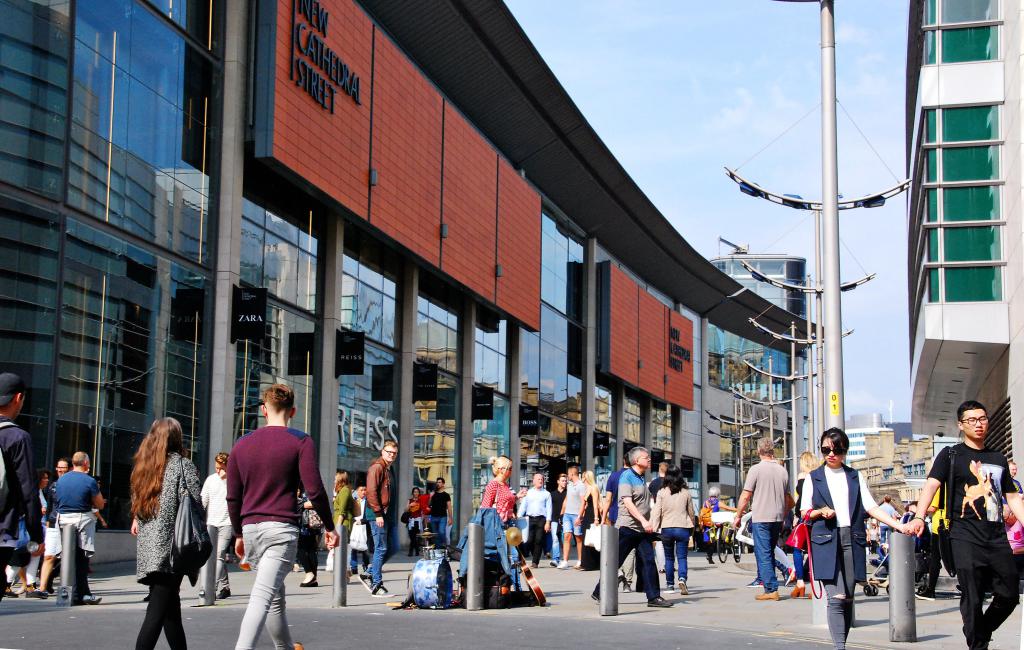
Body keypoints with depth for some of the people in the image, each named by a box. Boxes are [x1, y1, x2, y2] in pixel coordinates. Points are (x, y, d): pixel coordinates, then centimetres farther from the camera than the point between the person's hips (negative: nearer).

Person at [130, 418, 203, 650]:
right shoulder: (183, 465, -5)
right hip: (171, 546, -6)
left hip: (147, 548, 6)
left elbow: (136, 504, 12)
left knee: (171, 608, 15)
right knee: (158, 612, -8)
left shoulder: (142, 466, 11)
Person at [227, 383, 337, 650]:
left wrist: (239, 534, 24)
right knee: (263, 595, -14)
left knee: (275, 596, 19)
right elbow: (314, 490, -8)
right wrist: (329, 527, 3)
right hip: (281, 528, -5)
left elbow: (233, 497, 14)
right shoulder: (301, 442, -2)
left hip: (250, 528, 5)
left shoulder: (242, 444, 11)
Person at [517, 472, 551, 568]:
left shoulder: (546, 494, 8)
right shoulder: (528, 493, 13)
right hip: (530, 519, 1)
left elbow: (549, 509, 3)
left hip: (541, 519, -1)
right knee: (529, 541, -5)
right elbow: (523, 506, 11)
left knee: (538, 541, -5)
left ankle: (535, 562, 1)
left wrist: (548, 522, -7)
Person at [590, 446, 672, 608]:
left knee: (648, 561, -2)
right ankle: (599, 593, 12)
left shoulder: (641, 478, 16)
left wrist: (648, 523, 19)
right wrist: (643, 521, -27)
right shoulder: (627, 476, -10)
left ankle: (654, 597, -2)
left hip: (642, 528, 8)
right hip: (627, 527, -8)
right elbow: (627, 502, -20)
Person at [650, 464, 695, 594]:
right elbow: (691, 512, 11)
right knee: (682, 557, 2)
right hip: (682, 528, 0)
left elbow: (656, 512, -5)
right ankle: (682, 579, -22)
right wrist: (691, 525, 25)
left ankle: (670, 585, 17)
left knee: (669, 558, 13)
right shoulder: (686, 492, 1)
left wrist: (654, 530, -3)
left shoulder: (662, 492, -3)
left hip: (666, 529, 0)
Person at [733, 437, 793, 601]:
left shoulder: (756, 469, -9)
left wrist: (738, 516, 2)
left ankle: (771, 589, -8)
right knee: (769, 553, 16)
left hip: (760, 518, -6)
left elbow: (745, 496, -8)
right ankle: (763, 580, 18)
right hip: (777, 519, 6)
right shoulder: (783, 471, 8)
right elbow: (788, 499, 15)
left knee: (763, 555, -4)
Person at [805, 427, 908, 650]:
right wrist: (820, 512, -10)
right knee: (836, 598, -15)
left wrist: (899, 525, -4)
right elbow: (804, 511, 11)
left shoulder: (855, 476, 14)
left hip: (852, 541, 3)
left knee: (848, 598, 4)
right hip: (826, 542, -3)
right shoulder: (814, 478, 9)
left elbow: (871, 507, 8)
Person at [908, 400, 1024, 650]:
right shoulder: (951, 455, 3)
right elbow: (931, 485, -10)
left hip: (997, 536, 5)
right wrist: (919, 517, -26)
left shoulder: (998, 459, 18)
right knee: (972, 599, -6)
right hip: (966, 537, -5)